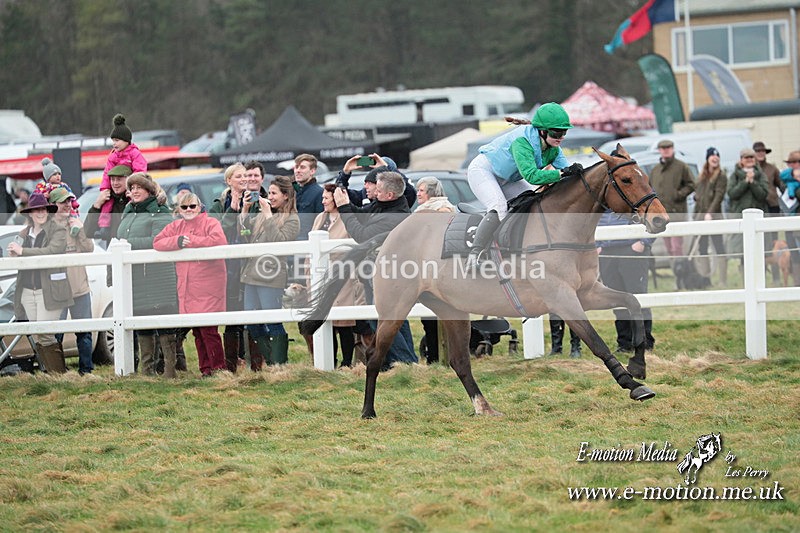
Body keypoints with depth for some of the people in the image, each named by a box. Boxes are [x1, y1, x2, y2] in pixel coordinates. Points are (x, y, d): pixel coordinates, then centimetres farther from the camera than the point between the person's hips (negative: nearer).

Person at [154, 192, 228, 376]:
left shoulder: (210, 223, -2)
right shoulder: (176, 226, 15)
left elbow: (219, 240, -21)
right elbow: (157, 242, 6)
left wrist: (191, 241, -13)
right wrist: (177, 241, -12)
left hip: (208, 286, -6)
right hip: (187, 288, 6)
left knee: (208, 329, -11)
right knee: (197, 331, 7)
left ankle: (218, 367, -5)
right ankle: (205, 369, 13)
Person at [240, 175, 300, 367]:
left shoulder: (291, 219, -1)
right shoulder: (261, 215, 18)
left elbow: (279, 241, -16)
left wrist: (269, 216, -12)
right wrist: (244, 211, 4)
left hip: (271, 277, -7)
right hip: (252, 274, 7)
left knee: (273, 322, -6)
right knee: (251, 324, 8)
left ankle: (279, 363, 1)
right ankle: (273, 360, 17)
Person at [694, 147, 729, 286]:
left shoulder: (721, 176, -2)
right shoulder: (701, 177, 18)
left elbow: (719, 196, -11)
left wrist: (710, 213, -20)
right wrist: (696, 216, 10)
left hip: (714, 216, -7)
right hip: (700, 216, 7)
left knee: (719, 248, -7)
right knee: (702, 249, 6)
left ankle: (723, 281, -8)